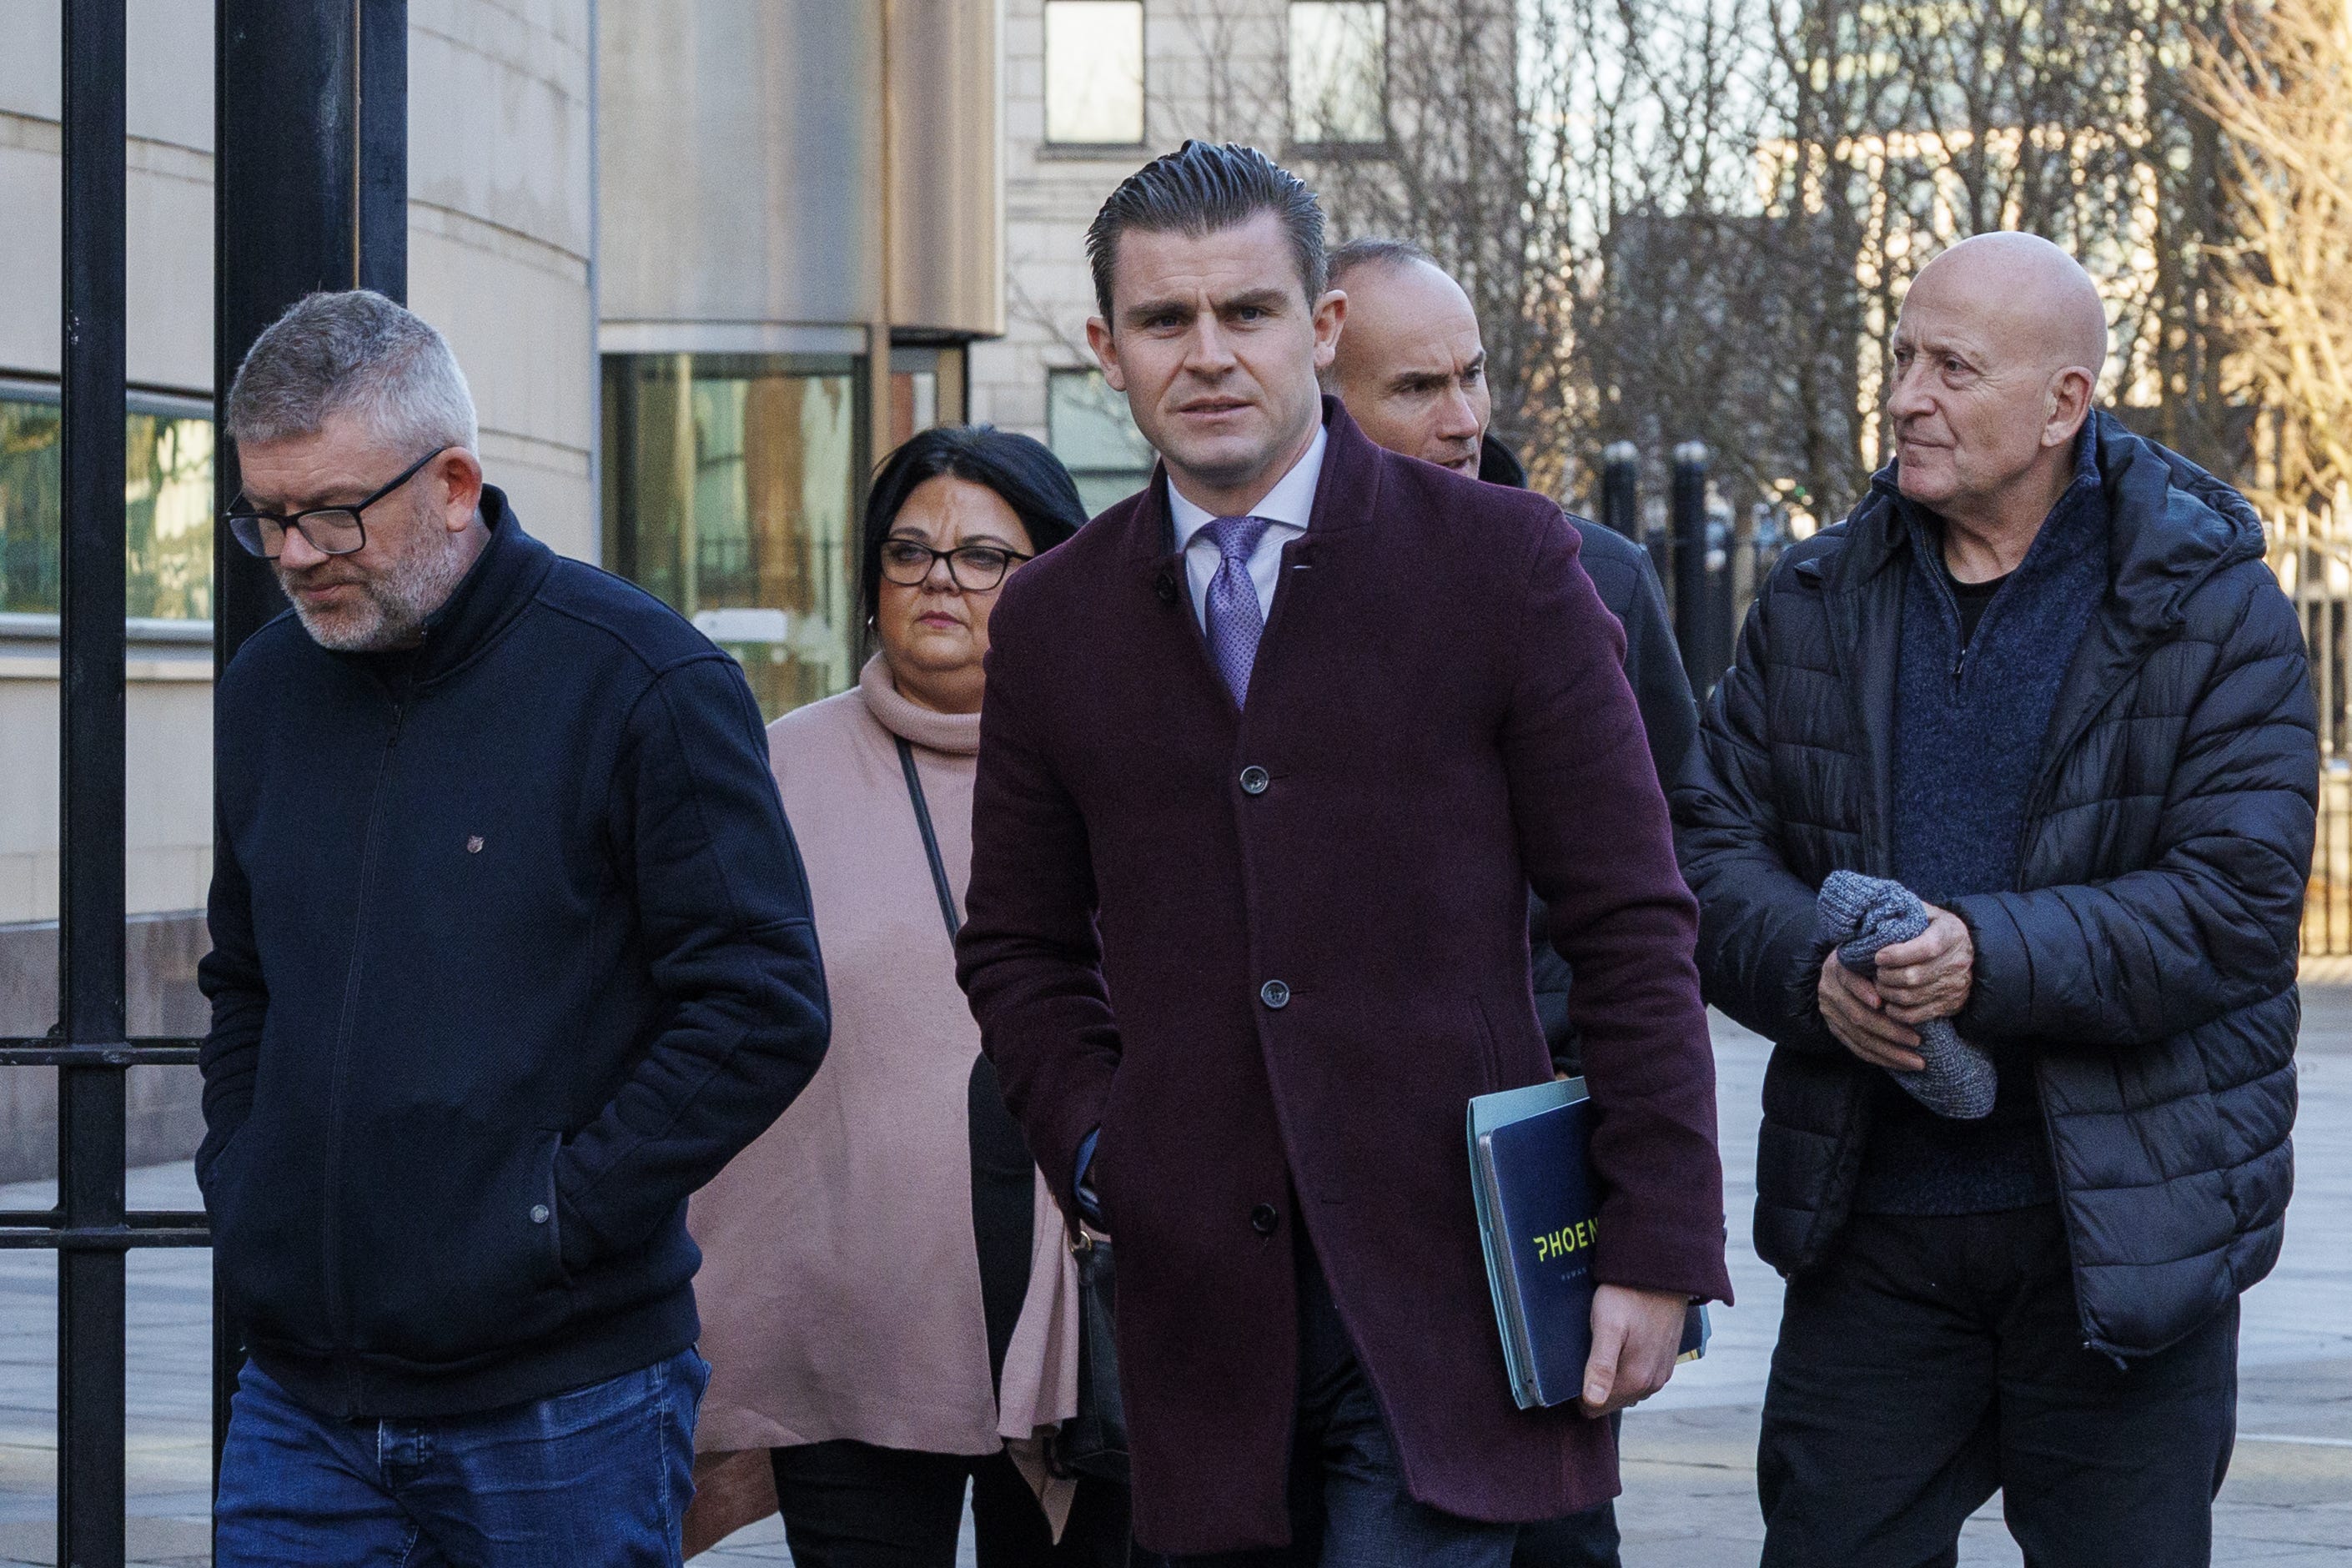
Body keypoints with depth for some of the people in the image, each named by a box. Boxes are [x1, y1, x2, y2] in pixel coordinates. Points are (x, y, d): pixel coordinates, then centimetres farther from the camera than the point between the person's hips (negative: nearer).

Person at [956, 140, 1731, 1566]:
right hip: (1205, 1310, 3)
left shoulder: (1499, 561, 1)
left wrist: (1656, 1248, -6)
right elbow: (1021, 951, 20)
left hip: (1442, 1289, -3)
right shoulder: (1055, 620, 11)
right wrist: (1097, 1146, 3)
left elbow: (1631, 925, -1)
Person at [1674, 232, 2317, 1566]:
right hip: (1871, 1218, 3)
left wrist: (1991, 958, -25)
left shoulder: (2215, 611, -6)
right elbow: (1712, 841, 5)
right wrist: (1812, 965, -16)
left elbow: (2236, 904, -14)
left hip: (2127, 1226, -3)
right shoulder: (1819, 603, 8)